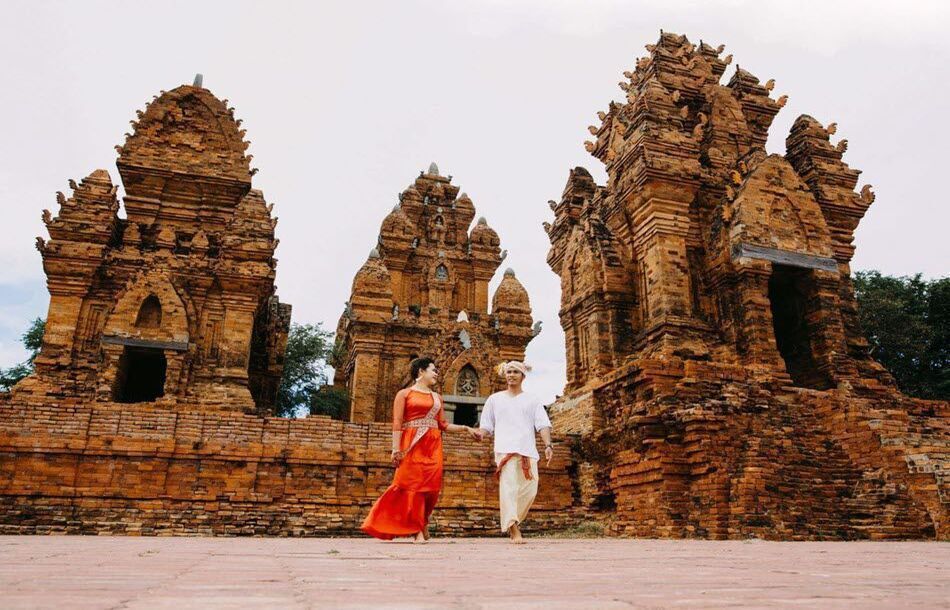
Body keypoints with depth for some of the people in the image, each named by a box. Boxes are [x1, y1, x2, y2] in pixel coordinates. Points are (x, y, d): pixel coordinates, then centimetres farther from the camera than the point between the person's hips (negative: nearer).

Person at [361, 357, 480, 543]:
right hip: (412, 444, -4)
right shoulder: (404, 394, 6)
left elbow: (444, 425, 18)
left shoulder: (437, 397, 20)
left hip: (433, 446, 4)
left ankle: (421, 526, 13)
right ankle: (419, 530, -2)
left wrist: (466, 428, 10)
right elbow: (397, 423, -3)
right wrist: (396, 448, -12)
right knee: (414, 484, -7)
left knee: (429, 485, -2)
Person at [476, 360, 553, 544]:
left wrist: (548, 445, -9)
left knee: (529, 489, -3)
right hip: (505, 449, -1)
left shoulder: (532, 399, 17)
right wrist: (481, 433, -8)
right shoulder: (495, 399, 18)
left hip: (528, 450, 2)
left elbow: (543, 424, 7)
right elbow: (486, 425, 15)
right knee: (509, 486, -15)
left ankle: (512, 523, 18)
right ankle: (514, 528, -17)